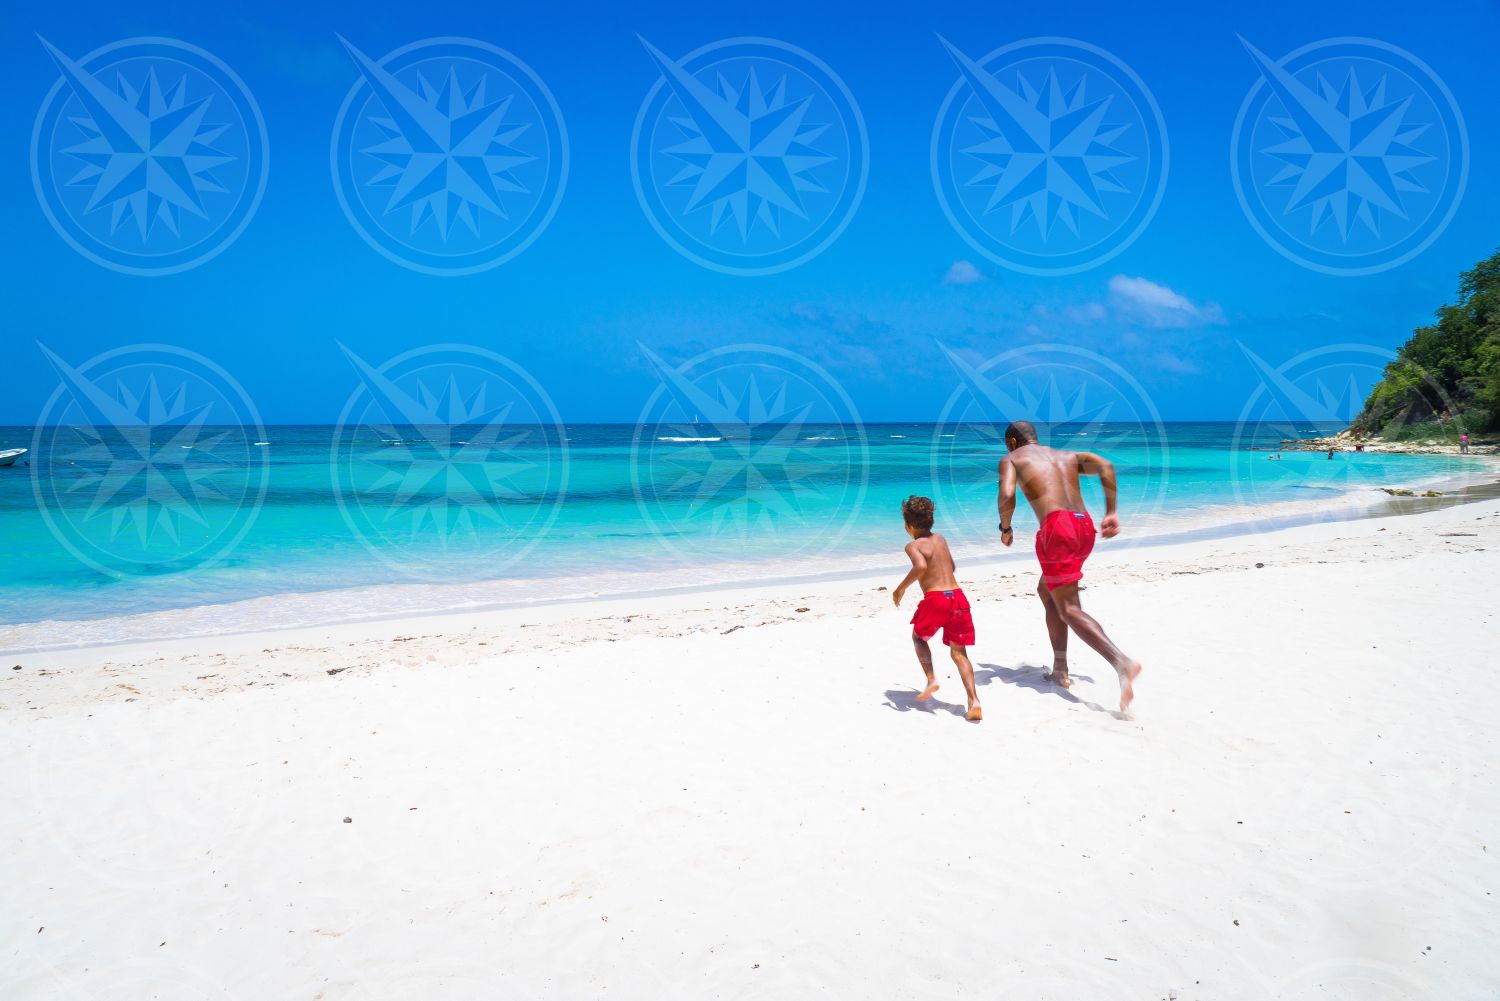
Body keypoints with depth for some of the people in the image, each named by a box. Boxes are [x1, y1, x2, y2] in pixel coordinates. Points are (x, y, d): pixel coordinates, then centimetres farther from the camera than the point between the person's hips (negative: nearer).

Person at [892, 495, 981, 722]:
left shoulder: (913, 545, -1)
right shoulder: (941, 539, 19)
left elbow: (921, 566, -22)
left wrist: (901, 588, -11)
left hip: (935, 600, -5)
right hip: (958, 595, 5)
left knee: (918, 636, 24)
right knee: (958, 651, 10)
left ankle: (931, 679, 7)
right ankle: (974, 701, -4)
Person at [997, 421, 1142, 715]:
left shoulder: (1011, 459, 13)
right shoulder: (1068, 456, 28)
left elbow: (1007, 494, -8)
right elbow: (1105, 466, 9)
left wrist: (1005, 528, 9)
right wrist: (1111, 512, 7)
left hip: (1056, 526, -7)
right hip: (1085, 527, 7)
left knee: (1069, 610, -6)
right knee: (1046, 591, 26)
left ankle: (1122, 663, -29)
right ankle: (1060, 670, 24)